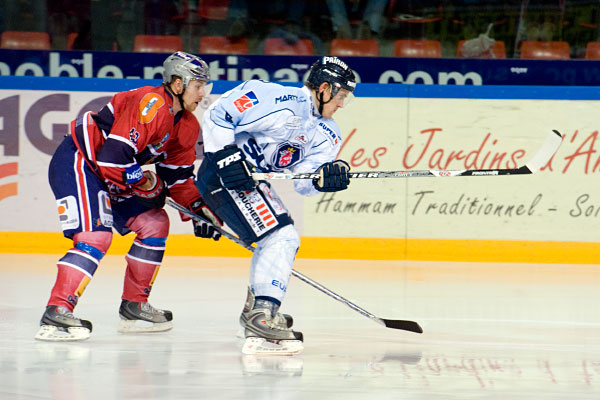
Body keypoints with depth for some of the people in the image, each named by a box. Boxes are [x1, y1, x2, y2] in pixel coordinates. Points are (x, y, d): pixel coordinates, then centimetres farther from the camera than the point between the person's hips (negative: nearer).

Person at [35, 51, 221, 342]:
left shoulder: (187, 126, 7)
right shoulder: (150, 104, -25)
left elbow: (178, 176, 16)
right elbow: (113, 157, -30)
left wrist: (201, 209, 3)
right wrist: (149, 185, -16)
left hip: (110, 176, 10)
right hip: (75, 163, -10)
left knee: (155, 223, 10)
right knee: (96, 235, -24)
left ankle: (134, 307, 16)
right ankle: (56, 315, -28)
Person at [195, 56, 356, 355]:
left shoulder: (327, 134, 9)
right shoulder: (279, 101, -18)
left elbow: (302, 182, -1)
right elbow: (218, 115, -18)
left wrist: (326, 178, -22)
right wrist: (226, 156, -26)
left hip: (254, 182, 10)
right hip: (224, 174, -10)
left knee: (283, 240, 22)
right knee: (279, 237, -19)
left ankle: (254, 309, 37)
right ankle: (263, 313, -23)